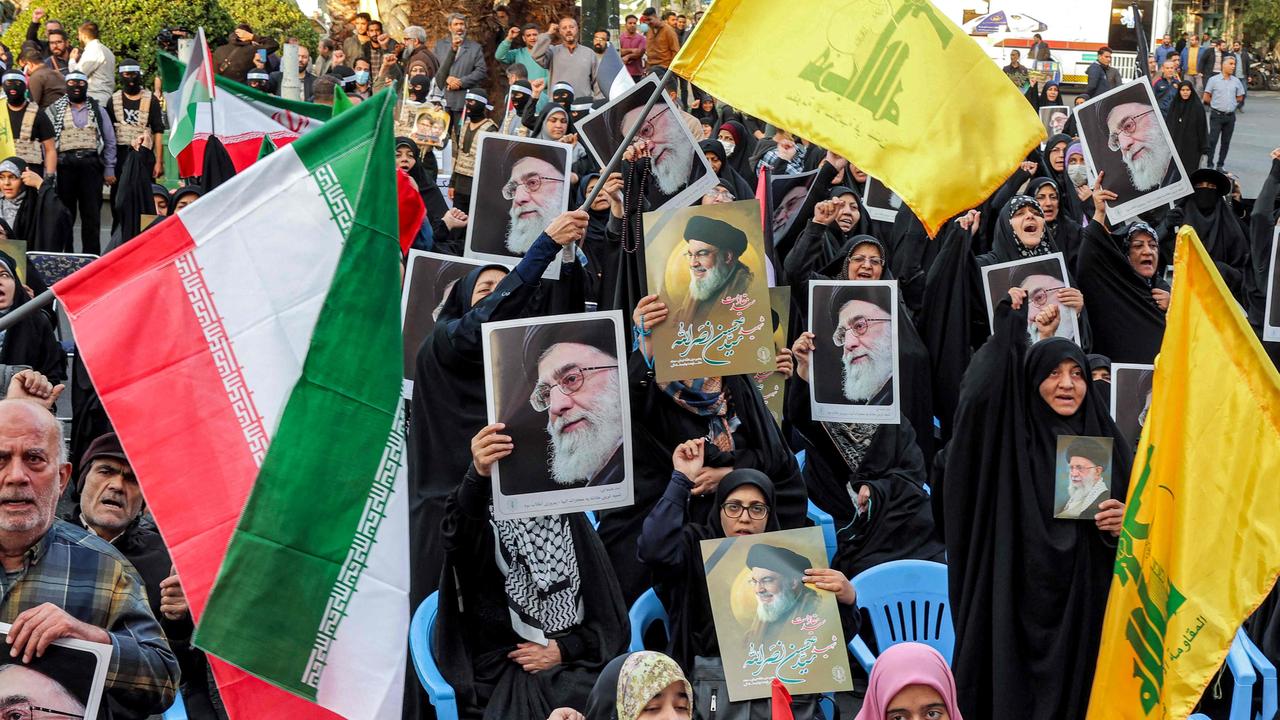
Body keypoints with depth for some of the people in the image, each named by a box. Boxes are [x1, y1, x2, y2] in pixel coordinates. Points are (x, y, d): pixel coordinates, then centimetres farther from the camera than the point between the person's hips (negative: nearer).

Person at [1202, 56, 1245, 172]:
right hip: (1216, 115, -4)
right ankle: (1209, 164, -1)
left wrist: (1231, 104, 8)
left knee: (1226, 142, 7)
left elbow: (1239, 98, 16)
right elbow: (1206, 98, 0)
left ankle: (1220, 165, 15)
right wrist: (1217, 104, 6)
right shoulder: (1213, 80, -4)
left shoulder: (1236, 81, 6)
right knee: (1212, 140, -6)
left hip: (1230, 115, 4)